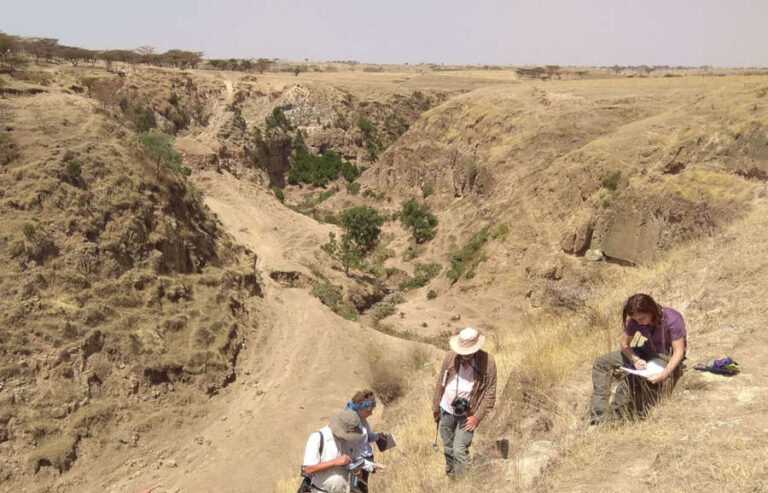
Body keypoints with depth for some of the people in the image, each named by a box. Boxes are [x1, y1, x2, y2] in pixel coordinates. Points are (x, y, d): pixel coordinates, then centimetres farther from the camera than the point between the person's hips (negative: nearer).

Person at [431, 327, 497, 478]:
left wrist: (477, 417, -13)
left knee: (460, 450, -11)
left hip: (468, 414, -3)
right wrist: (436, 408, 8)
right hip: (447, 411, 3)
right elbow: (440, 383, 2)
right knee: (448, 448, 17)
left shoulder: (487, 361, -16)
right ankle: (449, 476, 38)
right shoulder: (451, 356, -10)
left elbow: (490, 393, -10)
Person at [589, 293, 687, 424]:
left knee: (629, 383, -32)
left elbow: (679, 352, -24)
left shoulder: (672, 320, -25)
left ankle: (611, 420, -13)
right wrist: (635, 359, -22)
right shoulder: (635, 320, -9)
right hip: (647, 351, 7)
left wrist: (663, 375, -38)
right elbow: (624, 343, 0)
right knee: (601, 363, -4)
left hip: (668, 357, -7)